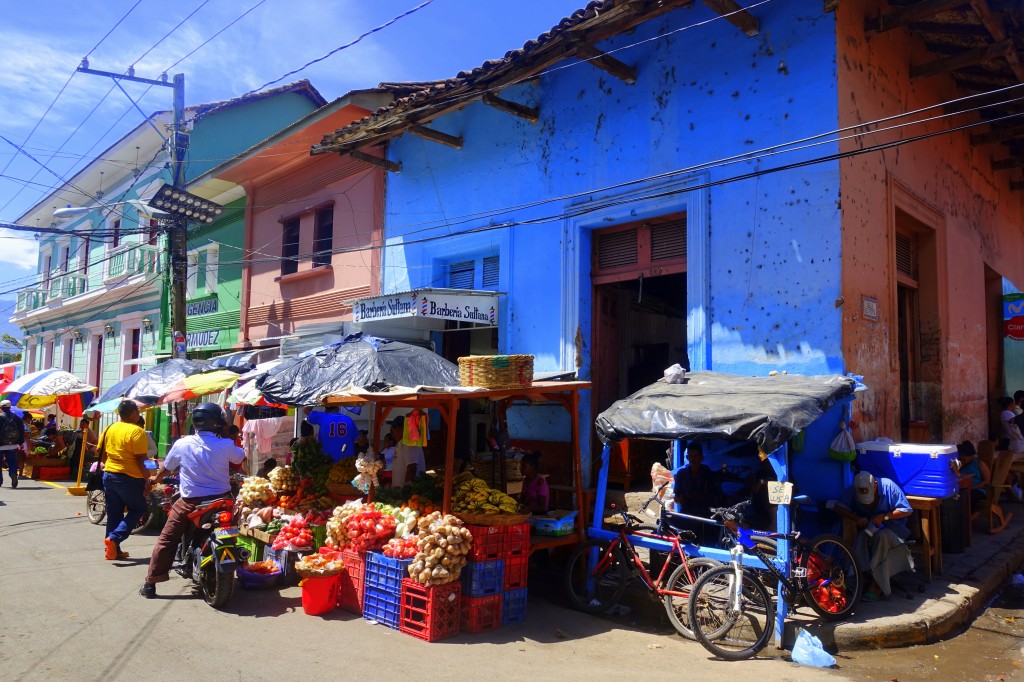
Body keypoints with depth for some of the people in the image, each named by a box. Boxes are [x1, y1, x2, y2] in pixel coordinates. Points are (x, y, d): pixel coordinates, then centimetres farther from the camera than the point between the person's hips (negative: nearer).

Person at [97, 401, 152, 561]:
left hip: (109, 476, 7)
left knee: (114, 514, 15)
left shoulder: (109, 428, 4)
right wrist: (147, 479, -12)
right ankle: (114, 538, -7)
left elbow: (99, 450, 11)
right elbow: (140, 459, -18)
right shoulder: (137, 431, -16)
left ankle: (112, 550, 19)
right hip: (129, 478, -7)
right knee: (137, 510, 10)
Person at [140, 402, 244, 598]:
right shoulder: (226, 445, -10)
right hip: (220, 500, 1)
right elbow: (240, 457, 10)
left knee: (167, 540, 12)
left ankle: (150, 584, 14)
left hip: (190, 503, 0)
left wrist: (156, 479, 31)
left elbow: (165, 467, 10)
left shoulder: (182, 444, -6)